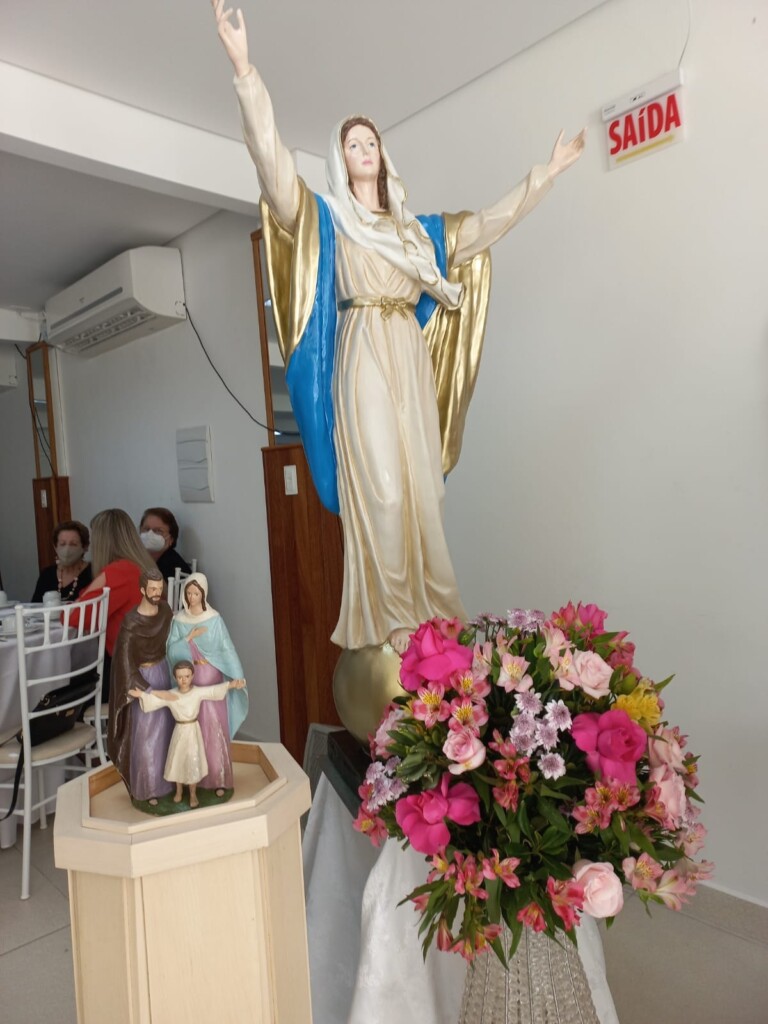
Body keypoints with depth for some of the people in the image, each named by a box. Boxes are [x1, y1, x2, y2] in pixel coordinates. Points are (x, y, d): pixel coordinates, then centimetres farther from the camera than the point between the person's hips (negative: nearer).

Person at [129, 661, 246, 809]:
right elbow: (153, 701, -15)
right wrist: (141, 695, -34)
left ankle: (193, 794, 29)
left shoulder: (198, 692, -16)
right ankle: (179, 790, 41)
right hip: (179, 731, 1)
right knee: (178, 761, 15)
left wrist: (232, 684, -41)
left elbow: (215, 690, -25)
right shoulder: (169, 695, -12)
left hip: (193, 731, -1)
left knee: (193, 763, 8)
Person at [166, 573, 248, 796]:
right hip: (189, 681, 2)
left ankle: (218, 779, 10)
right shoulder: (178, 620, 0)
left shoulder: (214, 619, -7)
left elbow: (227, 649, -11)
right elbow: (171, 652, -4)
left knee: (214, 730, -1)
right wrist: (189, 638, -19)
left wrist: (237, 677, -20)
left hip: (211, 680, -2)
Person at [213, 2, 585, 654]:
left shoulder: (416, 228, 23)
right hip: (363, 359, -4)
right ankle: (394, 620, -9)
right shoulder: (327, 217, 10)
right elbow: (272, 160, -4)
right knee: (379, 487, -13)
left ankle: (431, 611, 6)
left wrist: (547, 173, 34)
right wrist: (245, 70, -14)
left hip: (411, 361, 5)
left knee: (421, 485, 0)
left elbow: (491, 222, 30)